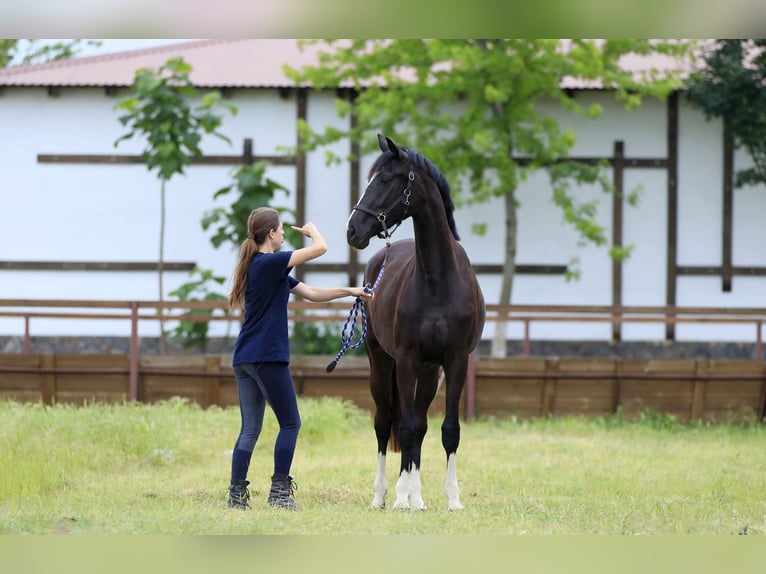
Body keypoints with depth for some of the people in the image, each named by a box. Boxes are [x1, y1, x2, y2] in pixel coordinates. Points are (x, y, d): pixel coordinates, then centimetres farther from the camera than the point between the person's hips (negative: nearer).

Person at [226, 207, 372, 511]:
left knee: (250, 429, 9)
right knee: (290, 423, 1)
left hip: (244, 359, 9)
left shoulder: (260, 266, 17)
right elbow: (320, 248, -14)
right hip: (268, 357, -9)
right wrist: (312, 230, 8)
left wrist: (349, 291, 17)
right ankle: (279, 491, 0)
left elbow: (311, 293, 19)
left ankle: (237, 494, 5)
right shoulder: (269, 263, -12)